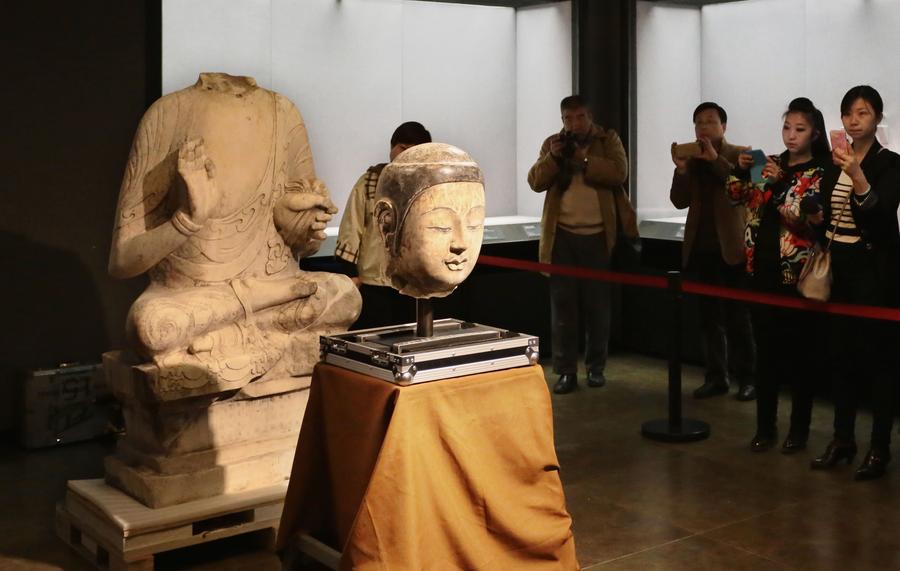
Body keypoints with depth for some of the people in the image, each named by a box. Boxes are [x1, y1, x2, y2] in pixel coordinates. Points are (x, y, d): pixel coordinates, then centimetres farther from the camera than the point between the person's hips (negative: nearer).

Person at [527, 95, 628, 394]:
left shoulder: (608, 139, 5)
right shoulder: (552, 143, 10)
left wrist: (584, 159, -17)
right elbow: (535, 182, 2)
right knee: (563, 304, 1)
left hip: (598, 236, -1)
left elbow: (619, 173, -10)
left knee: (597, 305, 5)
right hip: (561, 235, 1)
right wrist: (553, 156, -12)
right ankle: (566, 370, 5)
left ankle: (596, 366, 17)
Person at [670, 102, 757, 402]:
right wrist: (681, 169, -13)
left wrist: (715, 159, -22)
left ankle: (746, 378, 6)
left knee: (737, 314, -1)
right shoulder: (691, 158, 10)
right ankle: (716, 377, 13)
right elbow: (679, 201, 3)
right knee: (709, 315, 7)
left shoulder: (739, 155, 0)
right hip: (702, 247, 4)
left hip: (731, 247, -4)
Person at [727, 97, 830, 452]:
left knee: (798, 353, 2)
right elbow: (735, 196, 5)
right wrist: (741, 170, -13)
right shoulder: (770, 164, 11)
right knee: (765, 351, 8)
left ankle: (799, 429, 12)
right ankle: (765, 426, 16)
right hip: (763, 270, 5)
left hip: (796, 275, -4)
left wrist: (778, 184, -24)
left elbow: (806, 220, -14)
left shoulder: (820, 174, -4)